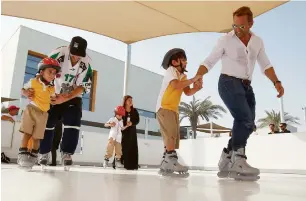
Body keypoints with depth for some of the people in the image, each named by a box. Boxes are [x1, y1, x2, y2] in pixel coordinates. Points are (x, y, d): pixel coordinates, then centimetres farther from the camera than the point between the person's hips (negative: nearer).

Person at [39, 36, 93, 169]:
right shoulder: (59, 53, -23)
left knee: (73, 124, -13)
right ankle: (44, 153, 19)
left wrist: (65, 98, -26)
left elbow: (83, 87, -16)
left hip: (73, 97, 0)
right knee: (47, 124, 1)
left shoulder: (86, 63, -19)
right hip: (54, 95, 0)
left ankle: (66, 154, 2)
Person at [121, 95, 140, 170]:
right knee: (124, 148, -8)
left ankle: (132, 165, 0)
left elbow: (137, 120, 3)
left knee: (133, 148, -2)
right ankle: (122, 164, -4)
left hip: (132, 131, 3)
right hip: (123, 131, -3)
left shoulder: (134, 111, 8)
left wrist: (132, 123, -16)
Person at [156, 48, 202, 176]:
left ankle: (165, 165, 11)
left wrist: (197, 88, -17)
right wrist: (193, 80, -21)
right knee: (171, 133, -22)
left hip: (174, 109, 9)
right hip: (164, 107, -9)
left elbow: (188, 92, 3)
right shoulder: (170, 70, -8)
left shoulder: (183, 76, 15)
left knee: (173, 135, 6)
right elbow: (176, 85, -26)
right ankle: (172, 160, -23)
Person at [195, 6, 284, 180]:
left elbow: (265, 65, 11)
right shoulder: (226, 40, -4)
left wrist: (276, 82, -3)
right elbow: (209, 62, -5)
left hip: (246, 86, 7)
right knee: (245, 120, -21)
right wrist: (198, 76, -23)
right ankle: (238, 160, -16)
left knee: (247, 124, 1)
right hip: (229, 83, -6)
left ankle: (227, 159, 8)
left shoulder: (258, 42, 10)